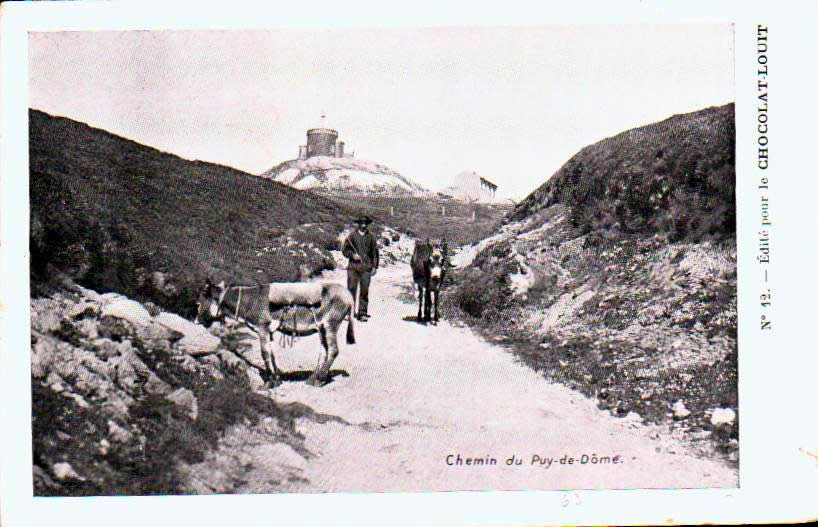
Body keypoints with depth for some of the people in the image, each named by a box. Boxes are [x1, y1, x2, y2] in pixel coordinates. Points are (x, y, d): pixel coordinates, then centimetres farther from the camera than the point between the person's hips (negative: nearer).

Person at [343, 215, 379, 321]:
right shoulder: (352, 235, 6)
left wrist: (375, 266, 7)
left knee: (364, 291, 0)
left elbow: (375, 252, 13)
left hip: (366, 268, 1)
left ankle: (362, 313, 5)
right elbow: (345, 250, 7)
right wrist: (353, 255, -10)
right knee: (351, 290, -3)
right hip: (353, 267, -1)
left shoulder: (371, 237, 11)